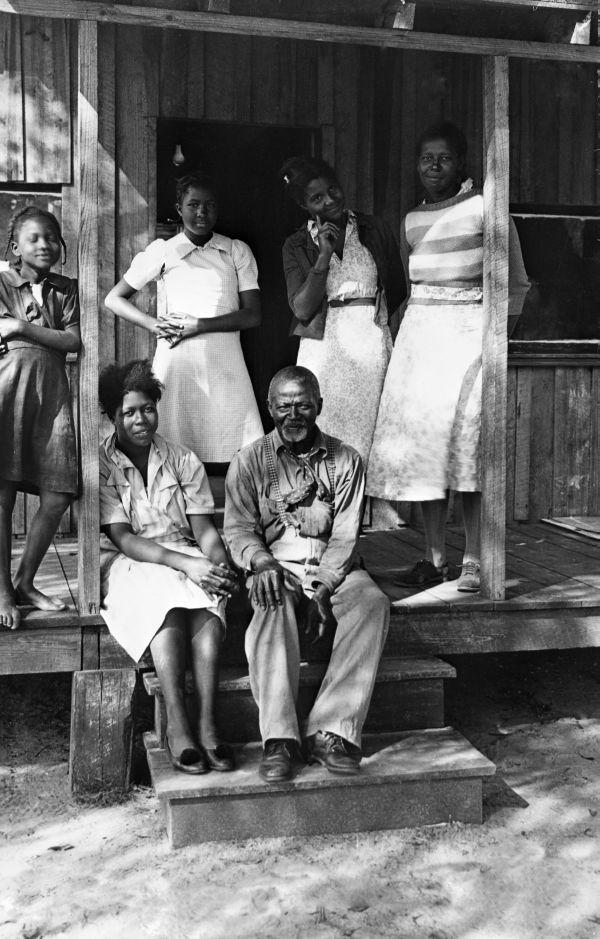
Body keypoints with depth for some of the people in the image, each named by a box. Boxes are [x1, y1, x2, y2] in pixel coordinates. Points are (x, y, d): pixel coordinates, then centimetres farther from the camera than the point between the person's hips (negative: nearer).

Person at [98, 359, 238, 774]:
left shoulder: (184, 460, 11)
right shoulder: (102, 465, 0)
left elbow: (204, 528, 5)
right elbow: (123, 538, -10)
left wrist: (218, 564, -18)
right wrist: (184, 563, -23)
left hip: (189, 561, 3)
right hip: (130, 565, -2)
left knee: (209, 603, -32)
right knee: (167, 600, -36)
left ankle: (207, 722, -36)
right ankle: (177, 724, -38)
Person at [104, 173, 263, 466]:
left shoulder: (237, 251, 13)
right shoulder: (162, 251, 11)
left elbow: (253, 315, 4)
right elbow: (114, 299, 15)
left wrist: (199, 325, -8)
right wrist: (154, 324, -2)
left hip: (225, 357, 1)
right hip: (177, 357, -1)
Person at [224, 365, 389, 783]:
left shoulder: (346, 460, 8)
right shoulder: (250, 461, 9)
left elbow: (345, 534, 0)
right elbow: (238, 528, 2)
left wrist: (322, 587, -16)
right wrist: (261, 562, -21)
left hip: (332, 569, 1)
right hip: (276, 567, -1)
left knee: (373, 604, -31)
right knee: (273, 607, -36)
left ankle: (331, 731, -34)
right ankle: (279, 738, -39)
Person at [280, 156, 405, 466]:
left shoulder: (375, 230, 9)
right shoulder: (296, 246, 8)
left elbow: (398, 292, 16)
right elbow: (302, 309, -3)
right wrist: (324, 256, -9)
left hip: (372, 342, 0)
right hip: (322, 346, 0)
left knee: (367, 429, -4)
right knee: (320, 437, -5)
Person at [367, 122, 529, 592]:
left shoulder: (483, 208, -1)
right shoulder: (412, 220, 15)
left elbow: (515, 282, 2)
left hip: (470, 328, -5)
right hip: (420, 329, 5)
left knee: (467, 436, -13)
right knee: (420, 437, 0)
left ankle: (473, 560, -8)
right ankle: (435, 558, 6)